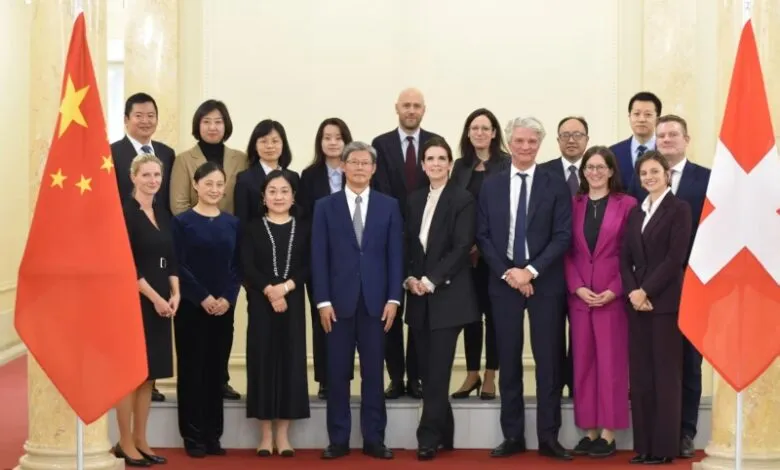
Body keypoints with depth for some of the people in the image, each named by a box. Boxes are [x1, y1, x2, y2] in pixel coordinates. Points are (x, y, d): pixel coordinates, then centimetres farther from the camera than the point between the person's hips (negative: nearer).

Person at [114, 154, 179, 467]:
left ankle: (140, 441, 17)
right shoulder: (125, 212, -9)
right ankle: (125, 443, 7)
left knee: (149, 373, 9)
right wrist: (155, 297, -15)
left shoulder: (163, 214, 12)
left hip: (161, 301, 7)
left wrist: (175, 294, -3)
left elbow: (170, 258, 12)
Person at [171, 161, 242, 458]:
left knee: (216, 369, 7)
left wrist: (228, 298, -9)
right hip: (191, 306, -3)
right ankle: (193, 436, 9)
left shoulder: (232, 223, 8)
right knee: (191, 368, 1)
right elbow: (178, 266, -7)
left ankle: (213, 435, 14)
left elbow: (238, 266, 6)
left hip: (224, 307, 3)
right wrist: (203, 297, -15)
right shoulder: (182, 221, -2)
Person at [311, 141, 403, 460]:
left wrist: (393, 298, -4)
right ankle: (338, 440, 12)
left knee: (373, 373, 5)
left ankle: (374, 439, 12)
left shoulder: (389, 206, 7)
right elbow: (319, 257, 1)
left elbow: (395, 255, 4)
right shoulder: (325, 206, 5)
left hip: (375, 300, 1)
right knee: (338, 374, 4)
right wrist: (323, 301, -7)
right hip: (339, 300, 0)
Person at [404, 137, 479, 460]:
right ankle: (443, 435, 18)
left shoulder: (463, 199, -4)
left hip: (448, 296, -6)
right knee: (428, 370, 8)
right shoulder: (415, 200, 13)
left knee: (438, 370, -7)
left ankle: (429, 438, -1)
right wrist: (410, 278, -3)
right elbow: (408, 246, 14)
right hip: (419, 297, 6)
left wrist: (431, 280, -16)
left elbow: (462, 247, -13)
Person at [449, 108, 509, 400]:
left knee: (493, 312, 3)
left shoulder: (506, 165, -4)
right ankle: (472, 374, 16)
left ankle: (490, 376, 11)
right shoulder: (461, 166, 10)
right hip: (465, 251, 4)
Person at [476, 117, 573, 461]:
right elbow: (483, 236, 4)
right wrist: (507, 272, -8)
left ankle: (548, 438, 8)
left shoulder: (556, 186, 2)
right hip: (503, 281, 2)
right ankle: (513, 436, 13)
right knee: (509, 362, 5)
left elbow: (563, 237, -5)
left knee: (548, 361, 1)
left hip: (545, 282, -2)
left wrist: (531, 270, -14)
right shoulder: (491, 186, 8)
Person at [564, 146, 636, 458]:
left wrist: (614, 290, -12)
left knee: (611, 362, -1)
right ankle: (589, 431, 13)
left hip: (613, 296, -3)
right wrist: (577, 287, -7)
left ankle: (608, 434, 6)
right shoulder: (573, 204, 8)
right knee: (583, 362, 6)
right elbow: (567, 252, 7)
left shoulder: (627, 204, -2)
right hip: (578, 295, 4)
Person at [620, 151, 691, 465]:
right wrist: (632, 292, -6)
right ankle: (644, 445, 11)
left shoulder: (679, 209, -2)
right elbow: (625, 258, 10)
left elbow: (675, 257, -10)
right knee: (639, 374, 5)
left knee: (666, 373, -2)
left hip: (665, 302, -5)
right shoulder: (635, 212, 15)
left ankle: (665, 446, 4)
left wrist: (646, 292, -14)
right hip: (637, 301, 6)